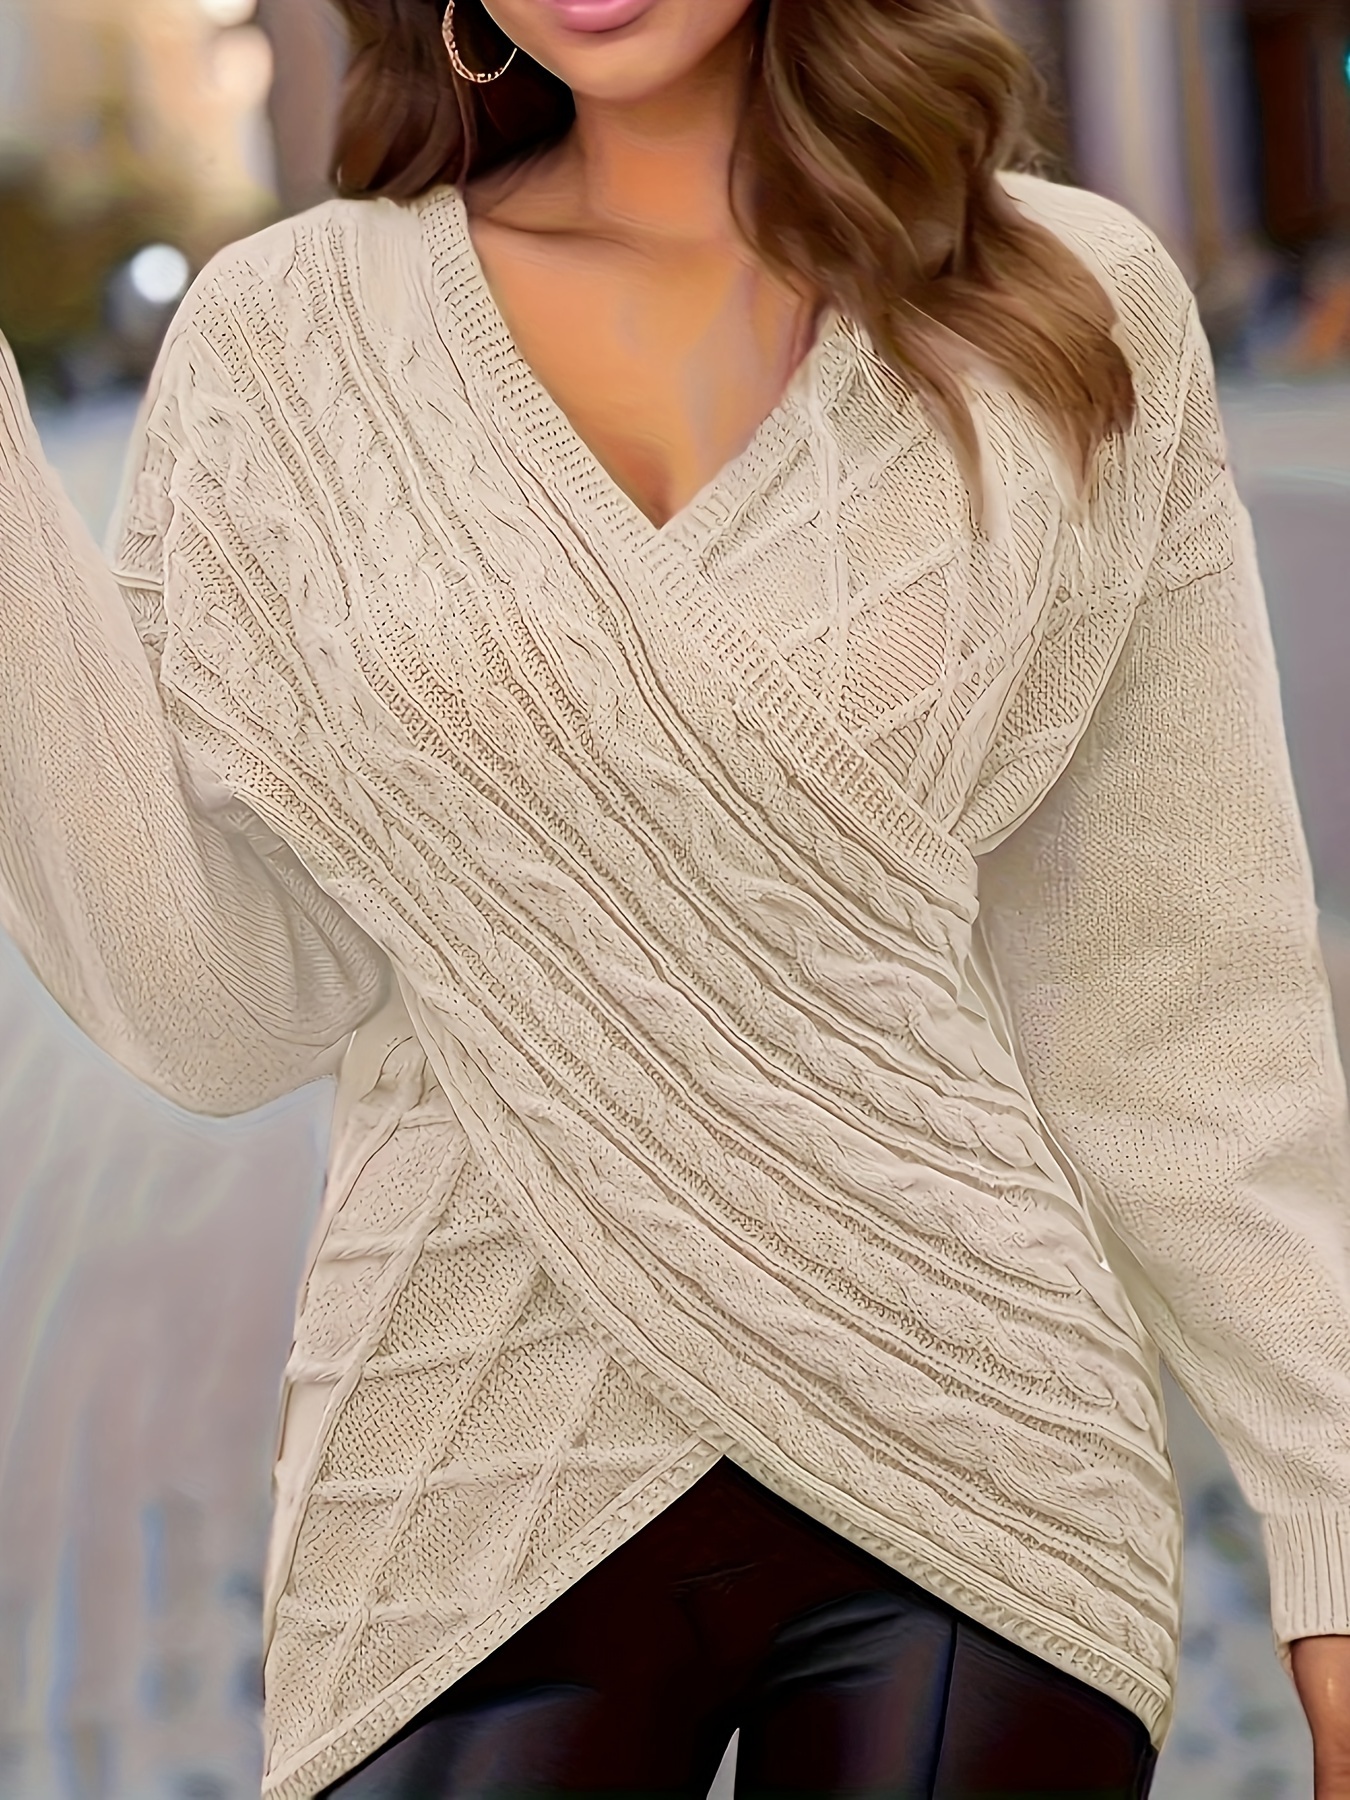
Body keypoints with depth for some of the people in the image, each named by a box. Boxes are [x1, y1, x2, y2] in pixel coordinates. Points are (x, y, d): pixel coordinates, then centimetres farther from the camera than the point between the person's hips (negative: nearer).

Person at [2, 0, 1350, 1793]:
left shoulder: (1071, 310, 0)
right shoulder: (284, 338, 0)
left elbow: (1182, 997, 1)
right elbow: (218, 1009, -6)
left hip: (971, 1461, 0)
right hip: (482, 1495, 0)